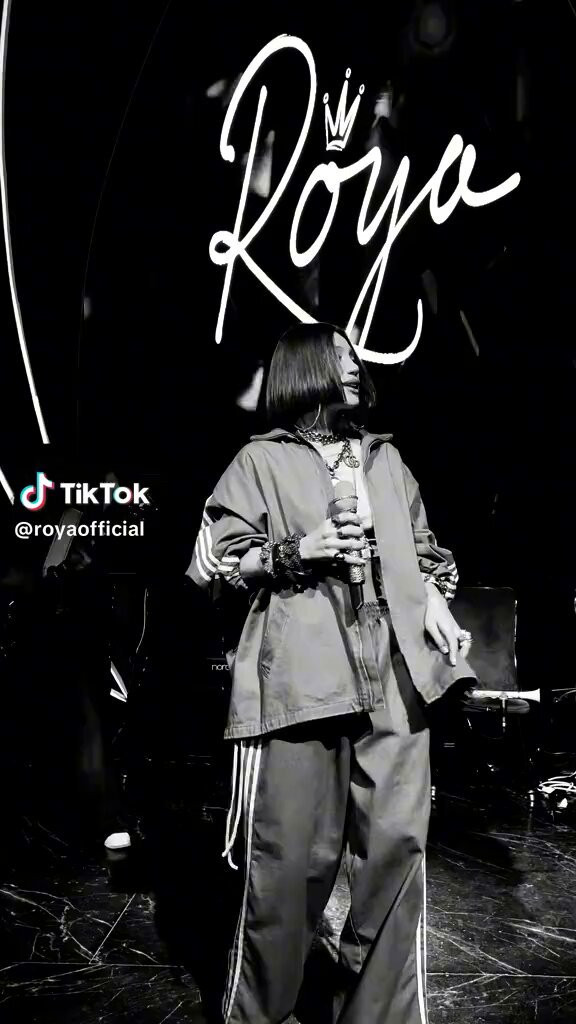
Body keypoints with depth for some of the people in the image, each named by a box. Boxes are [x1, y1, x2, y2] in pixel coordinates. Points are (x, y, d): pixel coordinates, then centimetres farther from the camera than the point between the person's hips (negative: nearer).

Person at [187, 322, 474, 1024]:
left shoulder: (386, 458, 24)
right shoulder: (262, 459, 9)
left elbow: (423, 545, 28)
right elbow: (209, 560, 4)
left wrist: (435, 594, 8)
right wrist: (295, 550, -10)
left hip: (393, 678, 4)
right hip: (300, 679, -4)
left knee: (397, 843, 1)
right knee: (292, 857, -2)